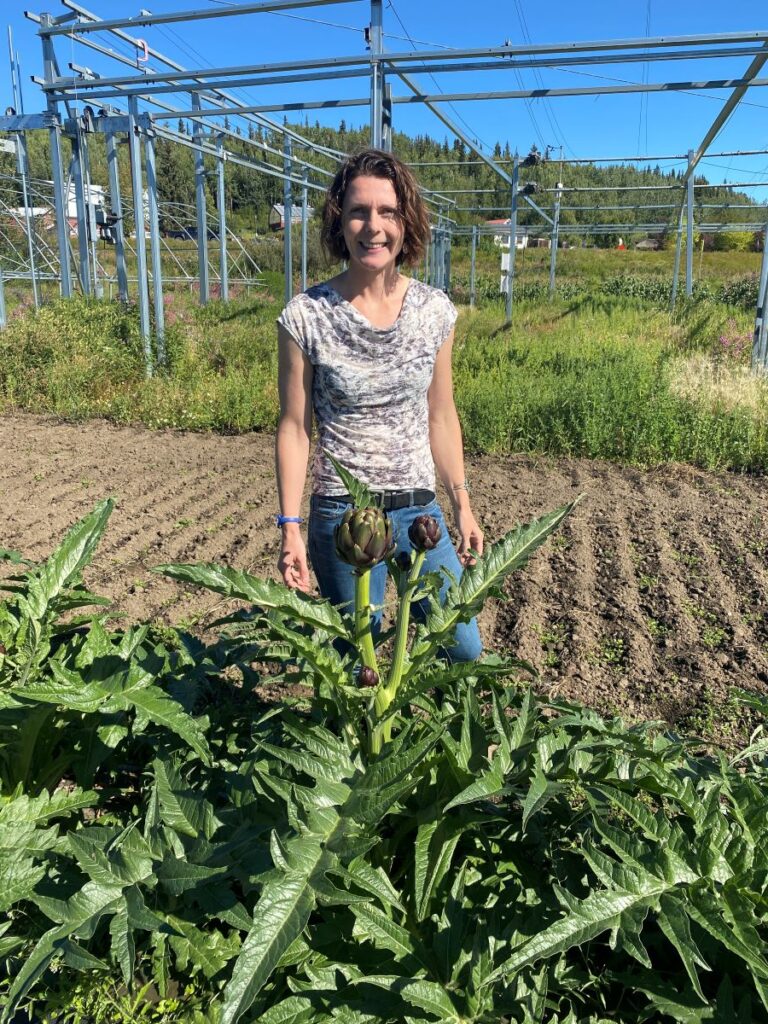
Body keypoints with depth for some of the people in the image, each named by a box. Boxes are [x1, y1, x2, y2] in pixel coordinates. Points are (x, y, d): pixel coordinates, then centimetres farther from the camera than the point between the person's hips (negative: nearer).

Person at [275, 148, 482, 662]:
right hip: (341, 515, -2)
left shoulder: (435, 310, -1)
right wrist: (291, 527, -8)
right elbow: (294, 428, -5)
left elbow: (442, 417, 7)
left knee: (463, 650, 8)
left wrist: (463, 504, 8)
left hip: (420, 510, 3)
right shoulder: (306, 315, -9)